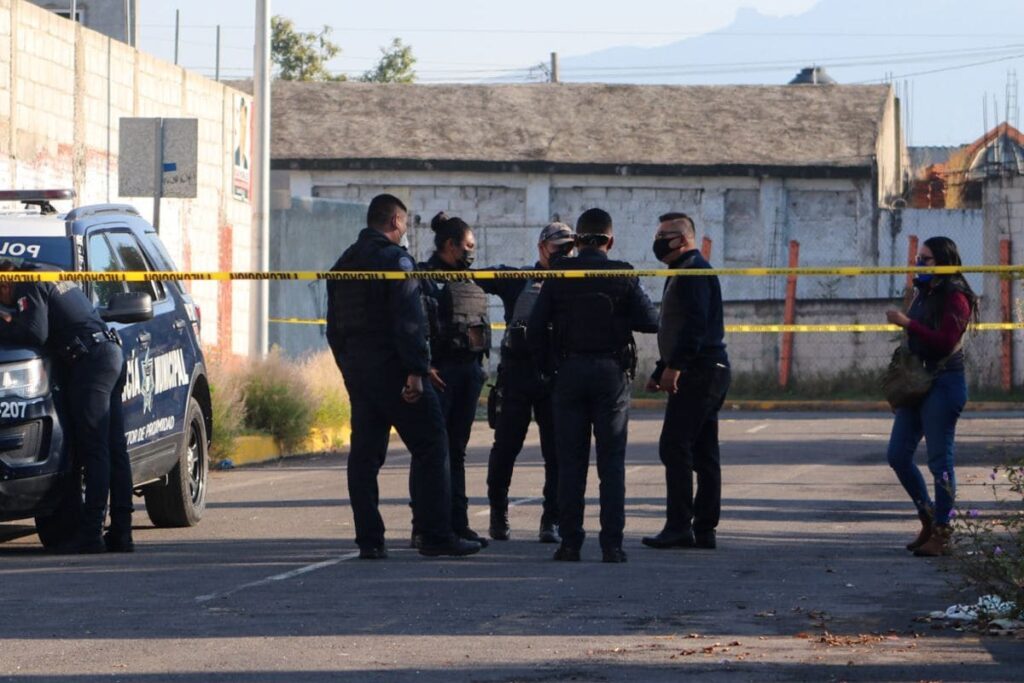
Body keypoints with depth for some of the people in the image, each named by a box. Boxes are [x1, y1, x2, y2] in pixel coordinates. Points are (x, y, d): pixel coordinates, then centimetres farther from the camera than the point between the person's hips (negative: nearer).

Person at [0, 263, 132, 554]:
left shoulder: (29, 290, -5)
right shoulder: (58, 282, 24)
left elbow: (35, 334, -16)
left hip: (90, 359, -10)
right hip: (112, 354, 10)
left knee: (94, 451, -12)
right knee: (115, 451, 7)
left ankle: (90, 533, -14)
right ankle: (120, 533, 8)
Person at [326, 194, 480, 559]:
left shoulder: (344, 263, 16)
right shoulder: (395, 258, -9)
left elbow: (334, 326, 19)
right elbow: (409, 320, -18)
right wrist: (416, 369, -19)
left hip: (357, 373, 8)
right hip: (393, 371, -8)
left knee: (364, 454, 7)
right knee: (430, 449, -3)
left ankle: (369, 539, 5)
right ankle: (436, 536, -6)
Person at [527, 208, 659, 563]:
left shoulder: (558, 276, 0)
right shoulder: (621, 276, -4)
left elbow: (535, 327, -3)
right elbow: (651, 321, -6)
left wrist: (547, 367, 9)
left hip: (569, 373, 1)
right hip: (611, 373, -1)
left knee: (570, 462, 6)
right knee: (612, 463, 3)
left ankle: (570, 542, 3)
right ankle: (611, 544, -3)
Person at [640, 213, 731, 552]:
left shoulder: (693, 271, -11)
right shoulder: (685, 272, 23)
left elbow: (695, 323, -23)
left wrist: (674, 367, -26)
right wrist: (660, 371, 25)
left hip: (697, 372, -11)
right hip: (711, 371, 11)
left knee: (674, 447, -12)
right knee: (703, 453, 9)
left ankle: (679, 527, -14)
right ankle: (704, 529, 10)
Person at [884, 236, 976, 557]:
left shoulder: (955, 298, -10)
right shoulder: (924, 295, 16)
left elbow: (946, 342, -21)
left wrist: (908, 323, -23)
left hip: (944, 383, -9)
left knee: (940, 459, -5)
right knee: (898, 455, 7)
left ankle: (941, 533, 1)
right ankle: (928, 519, 21)